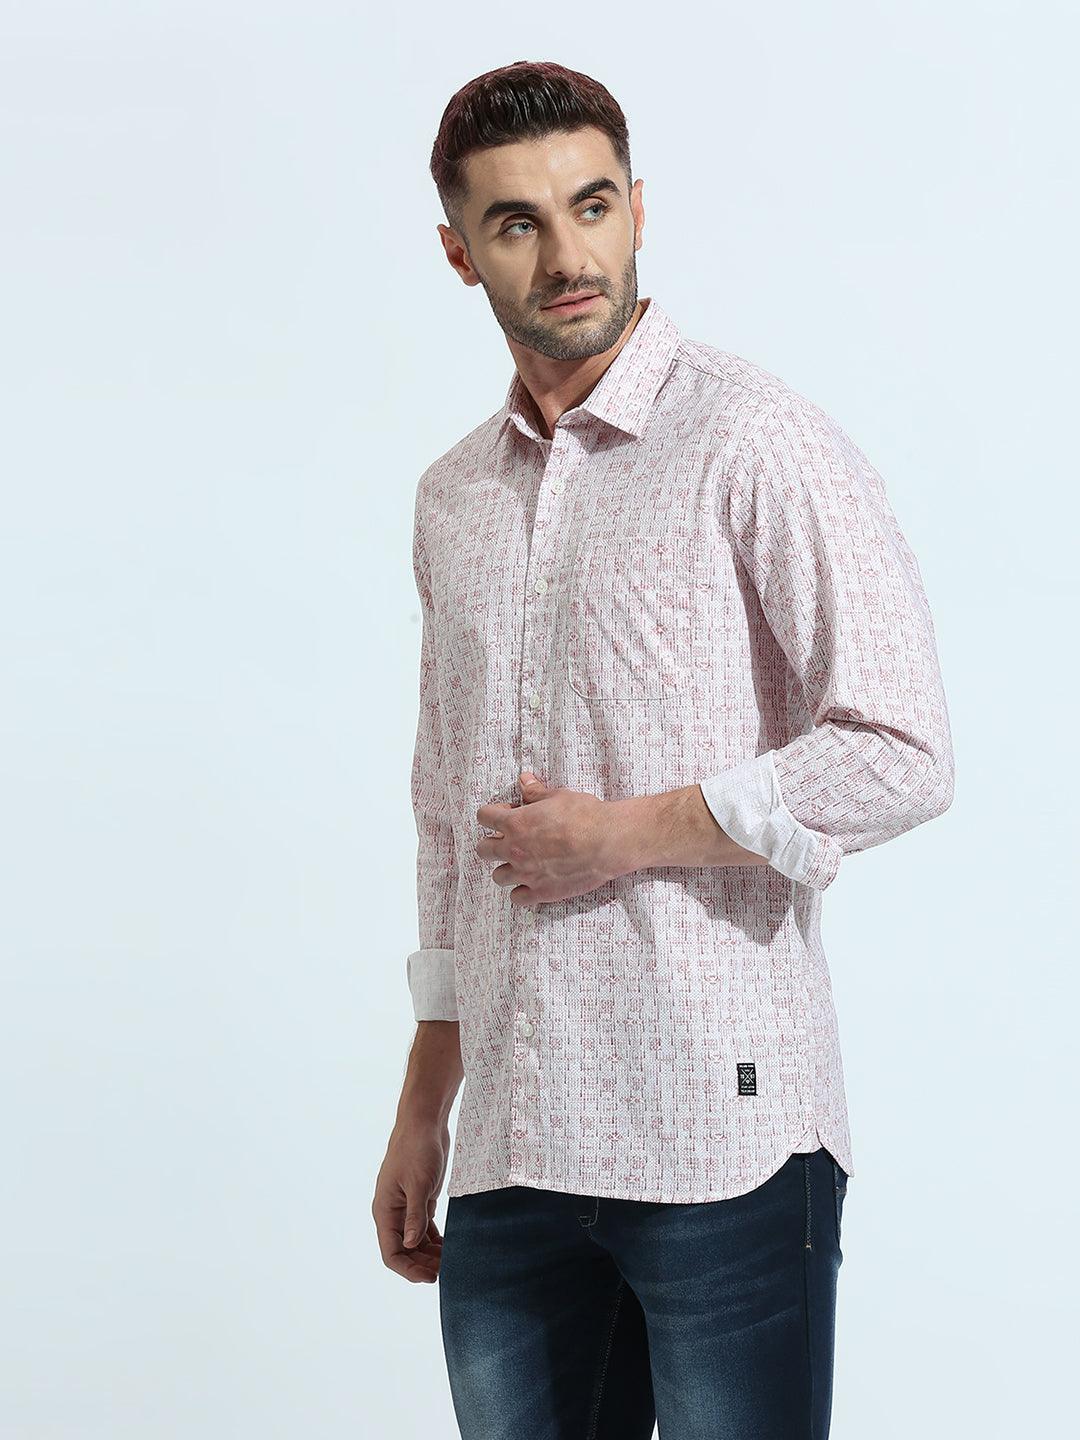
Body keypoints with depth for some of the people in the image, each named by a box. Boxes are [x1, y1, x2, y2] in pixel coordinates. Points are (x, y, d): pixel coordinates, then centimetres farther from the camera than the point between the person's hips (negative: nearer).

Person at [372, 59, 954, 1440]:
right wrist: (421, 1112, 20)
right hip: (511, 1156, 6)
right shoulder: (453, 498, 15)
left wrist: (627, 832, -9)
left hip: (721, 1134, -5)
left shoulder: (753, 440, -5)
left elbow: (901, 753, -13)